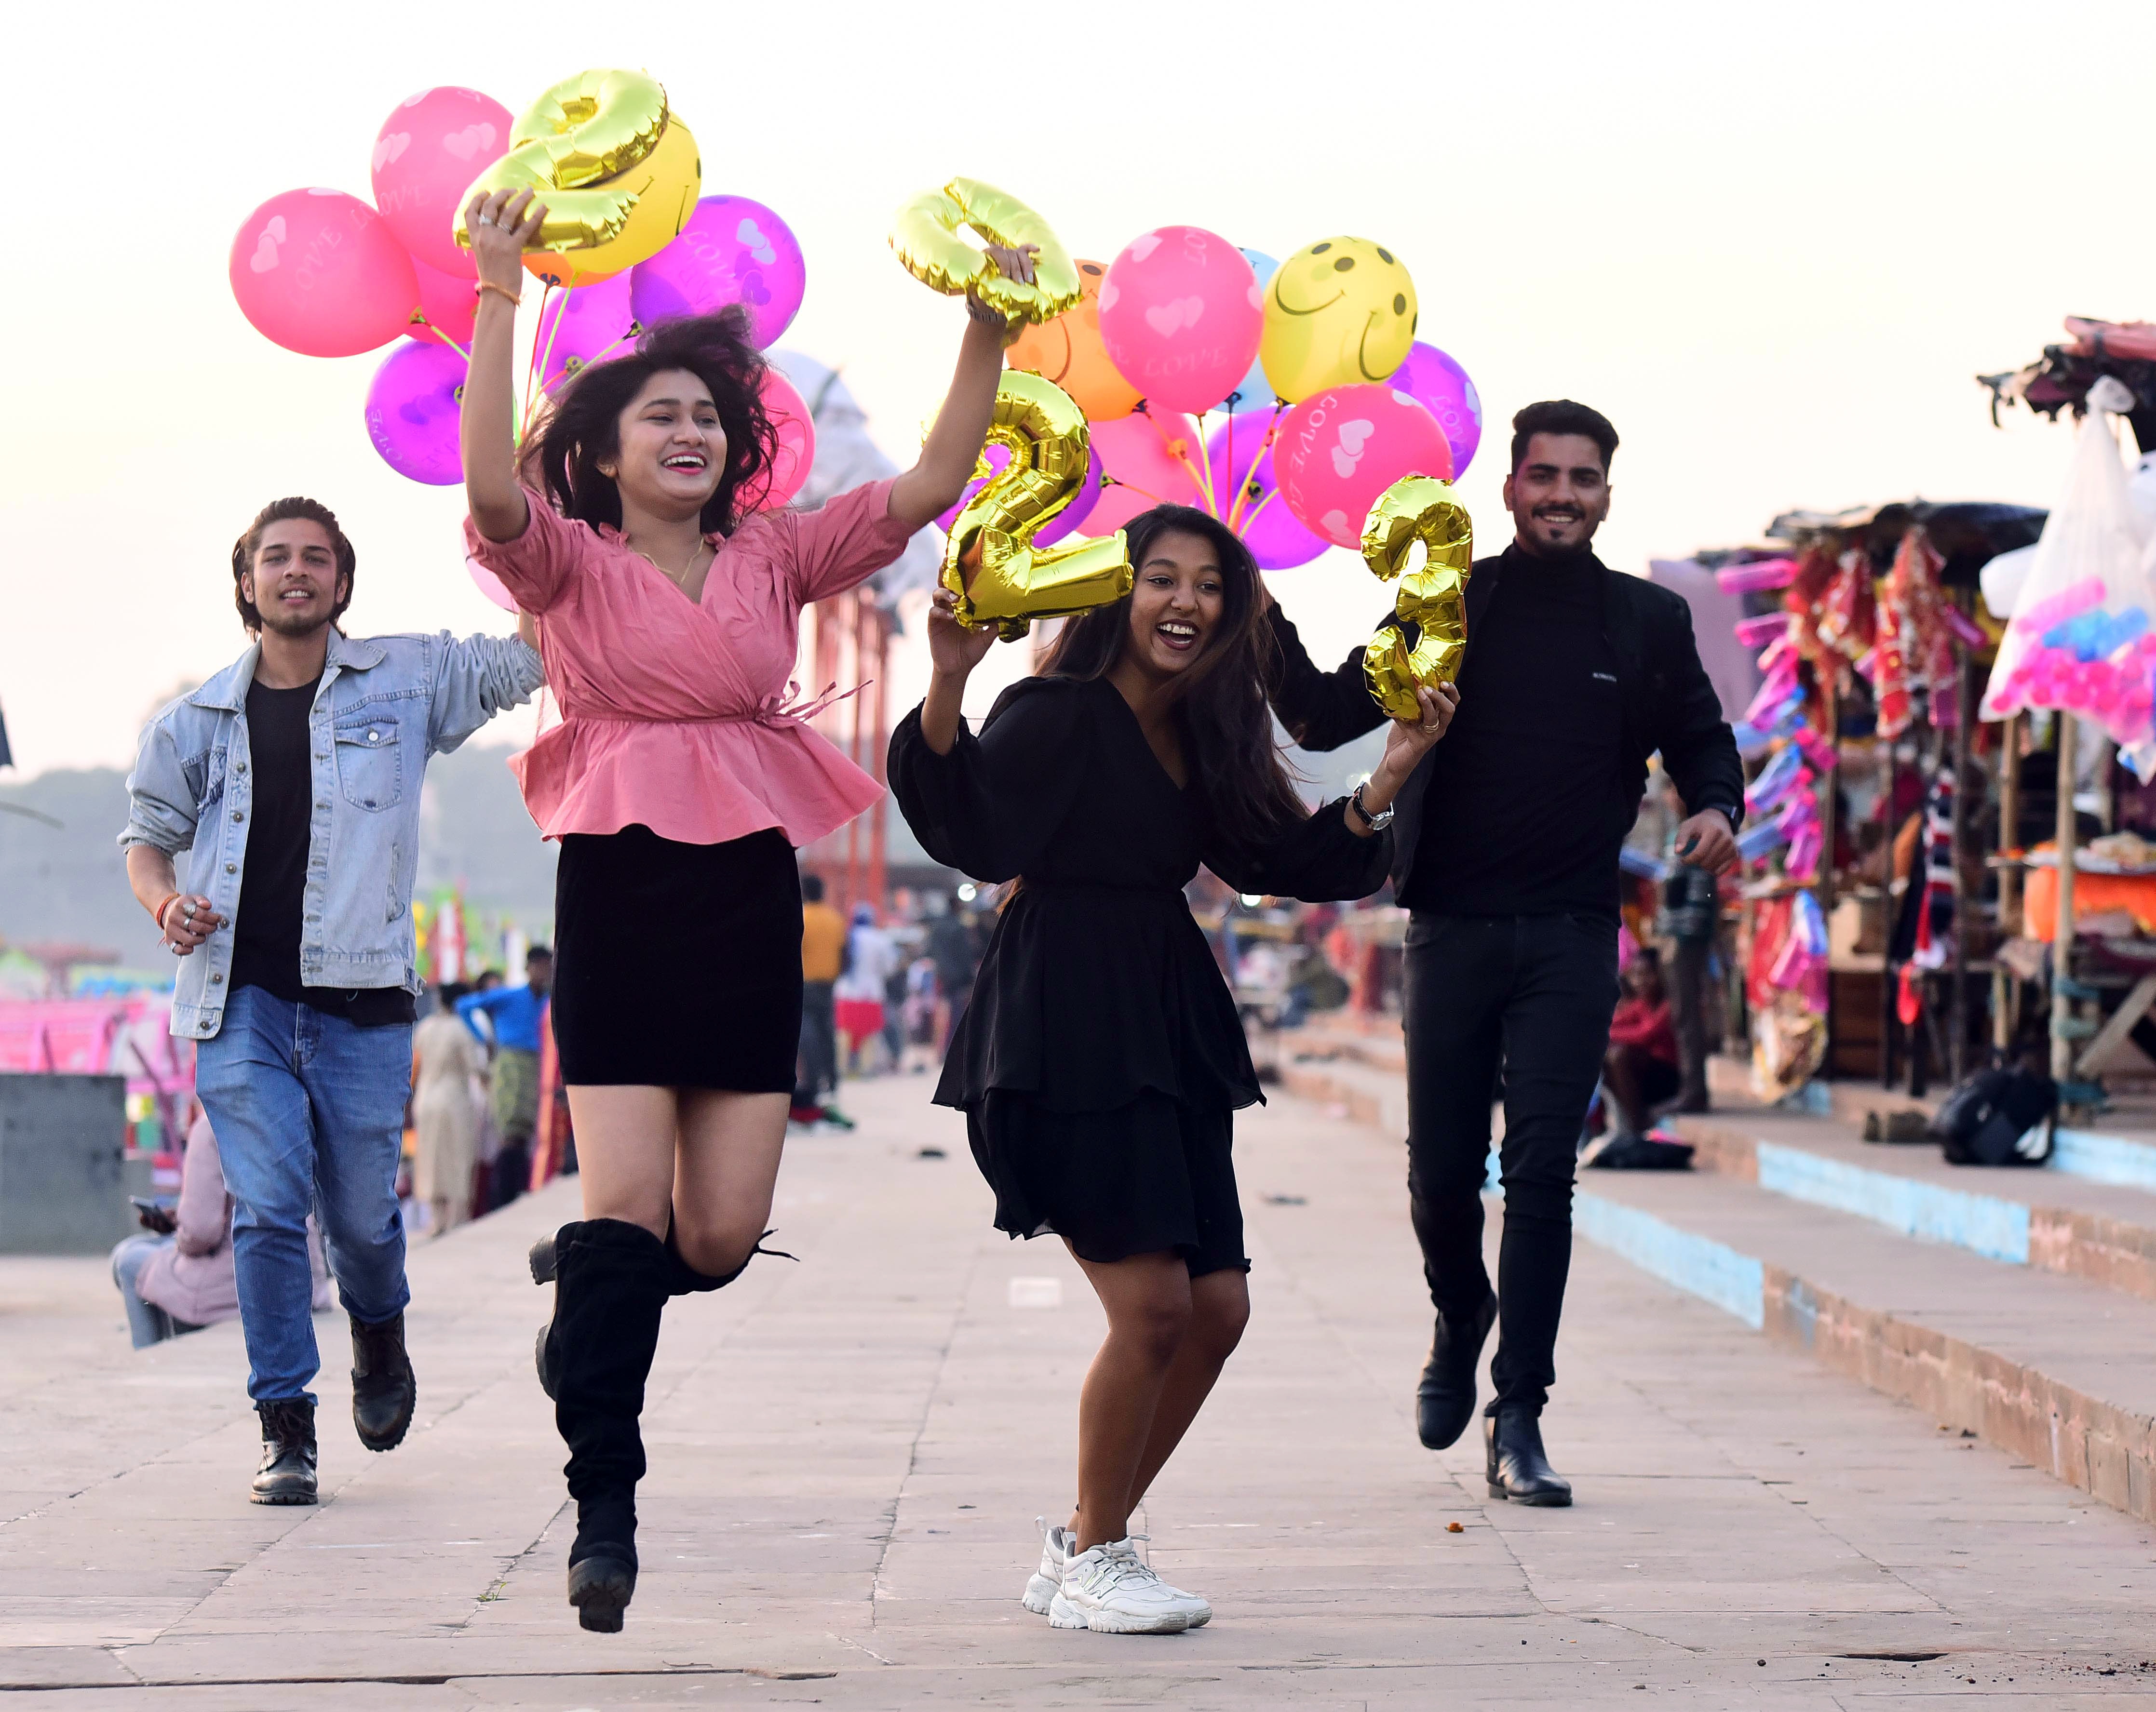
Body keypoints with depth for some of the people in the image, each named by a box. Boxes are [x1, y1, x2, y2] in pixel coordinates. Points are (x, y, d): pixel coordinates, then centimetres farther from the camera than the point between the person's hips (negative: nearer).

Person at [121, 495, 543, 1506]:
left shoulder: (405, 682, 6)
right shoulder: (197, 721, 10)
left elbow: (538, 651, 5)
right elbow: (148, 834, 20)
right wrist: (165, 904, -1)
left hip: (360, 1003, 0)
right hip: (241, 1000, 1)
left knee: (362, 1214, 5)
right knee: (268, 1210, -8)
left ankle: (379, 1340, 38)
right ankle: (285, 1430, 0)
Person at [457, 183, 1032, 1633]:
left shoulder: (774, 558, 10)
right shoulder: (573, 564, -1)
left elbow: (932, 486, 4)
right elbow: (495, 490, -22)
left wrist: (988, 338, -6)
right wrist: (503, 299, -27)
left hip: (752, 898, 4)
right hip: (622, 886, -4)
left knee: (723, 1238, 3)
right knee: (627, 1211, -10)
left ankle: (580, 1281, 38)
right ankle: (604, 1510, 1)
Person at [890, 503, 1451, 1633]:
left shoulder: (1202, 737, 14)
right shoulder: (1059, 716, -9)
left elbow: (1285, 862, 15)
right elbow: (965, 826, -24)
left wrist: (1386, 780, 6)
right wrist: (947, 689, -38)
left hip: (1166, 1032, 8)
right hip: (1065, 1035, -8)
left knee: (1216, 1309, 5)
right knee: (1152, 1302, -13)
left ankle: (1081, 1548, 20)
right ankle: (1090, 1562, 5)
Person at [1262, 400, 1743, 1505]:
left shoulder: (1649, 623, 8)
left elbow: (1702, 740, 18)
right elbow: (1325, 718, 4)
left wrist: (1716, 808, -4)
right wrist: (1264, 620, -10)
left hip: (1571, 936, 0)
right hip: (1454, 926, 1)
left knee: (1541, 1173, -8)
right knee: (1440, 1174, 4)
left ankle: (1518, 1422, -5)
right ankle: (1461, 1319, 36)